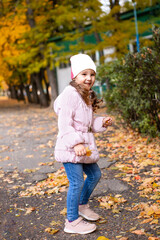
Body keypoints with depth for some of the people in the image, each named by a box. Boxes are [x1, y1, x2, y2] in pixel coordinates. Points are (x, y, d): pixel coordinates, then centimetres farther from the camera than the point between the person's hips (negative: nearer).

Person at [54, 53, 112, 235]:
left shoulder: (87, 96, 14)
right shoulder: (70, 94, -16)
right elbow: (64, 123, -21)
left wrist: (102, 123, 5)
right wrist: (75, 143, -28)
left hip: (84, 145, 10)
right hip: (70, 147, -9)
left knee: (95, 174, 18)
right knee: (77, 182, -6)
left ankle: (82, 206, 40)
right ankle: (72, 221, 10)